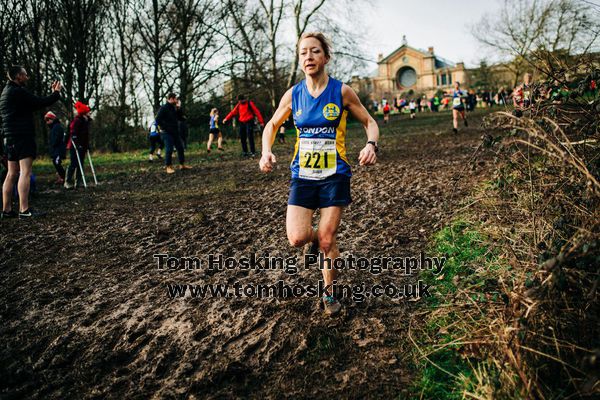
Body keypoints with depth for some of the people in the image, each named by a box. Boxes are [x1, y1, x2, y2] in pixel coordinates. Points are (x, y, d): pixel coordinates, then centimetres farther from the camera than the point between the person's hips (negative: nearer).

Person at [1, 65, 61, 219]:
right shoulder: (18, 92, -12)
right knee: (25, 172, -12)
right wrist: (56, 93, 1)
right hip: (22, 136, -10)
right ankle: (24, 210, -17)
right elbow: (40, 103, -14)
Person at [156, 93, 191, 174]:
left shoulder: (173, 108, 15)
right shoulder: (163, 108, -9)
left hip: (175, 132, 8)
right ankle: (168, 167, 0)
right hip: (167, 133, -8)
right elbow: (158, 120, -15)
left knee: (180, 148, 9)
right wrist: (166, 128, -16)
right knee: (169, 149, -8)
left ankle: (182, 165, 17)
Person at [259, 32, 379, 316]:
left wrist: (371, 144, -18)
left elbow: (369, 122, 3)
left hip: (335, 175, -2)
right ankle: (314, 238, 27)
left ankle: (329, 291, 25)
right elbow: (272, 125, 15)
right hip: (302, 175, 2)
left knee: (327, 240, 2)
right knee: (296, 238, -10)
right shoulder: (292, 95, 0)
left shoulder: (342, 91, -7)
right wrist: (266, 151, -5)